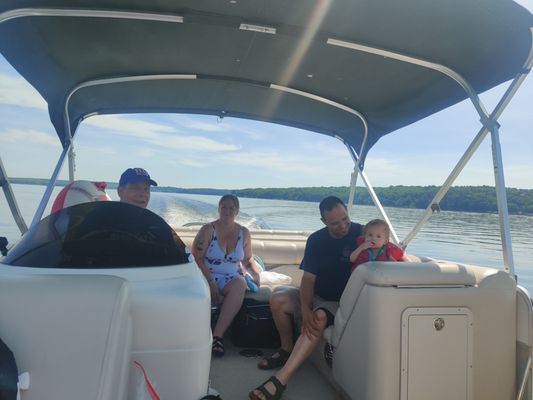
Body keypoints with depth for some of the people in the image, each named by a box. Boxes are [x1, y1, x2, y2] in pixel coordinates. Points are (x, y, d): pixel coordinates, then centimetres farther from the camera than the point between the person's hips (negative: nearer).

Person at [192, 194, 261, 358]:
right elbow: (196, 258, -8)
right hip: (207, 277, -2)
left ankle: (217, 334, -33)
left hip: (232, 278, 2)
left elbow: (247, 259, 22)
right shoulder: (208, 230, -1)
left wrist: (256, 273, 2)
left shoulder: (244, 233, 10)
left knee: (240, 284, -34)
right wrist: (211, 282, -19)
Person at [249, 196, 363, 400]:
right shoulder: (316, 240, -3)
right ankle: (287, 349, 5)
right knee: (278, 299, -17)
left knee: (319, 318, -34)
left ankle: (280, 380, -38)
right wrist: (305, 310, -26)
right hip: (314, 295, 4)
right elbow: (308, 277, -9)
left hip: (341, 301, -4)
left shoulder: (361, 234, -11)